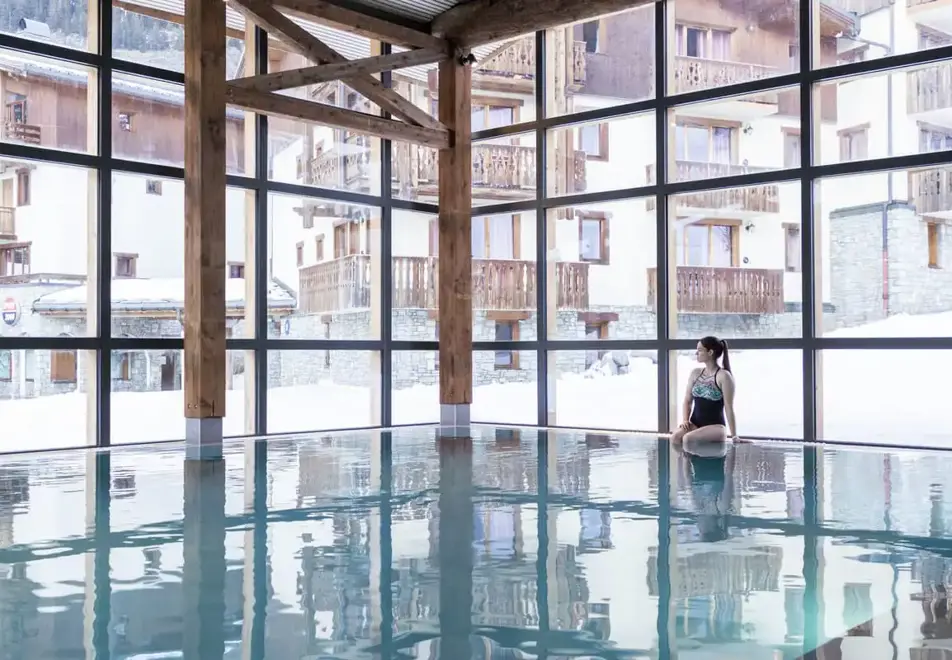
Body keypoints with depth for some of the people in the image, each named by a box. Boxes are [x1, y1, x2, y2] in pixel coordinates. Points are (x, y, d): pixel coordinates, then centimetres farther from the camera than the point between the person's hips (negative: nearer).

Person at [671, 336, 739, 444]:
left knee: (688, 438, -34)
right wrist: (685, 420, -4)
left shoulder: (723, 376, -9)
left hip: (716, 426, -5)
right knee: (675, 437, -28)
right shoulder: (695, 373, 10)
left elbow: (729, 408, -10)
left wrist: (734, 436, -9)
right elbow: (687, 400, 15)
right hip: (695, 424, 5)